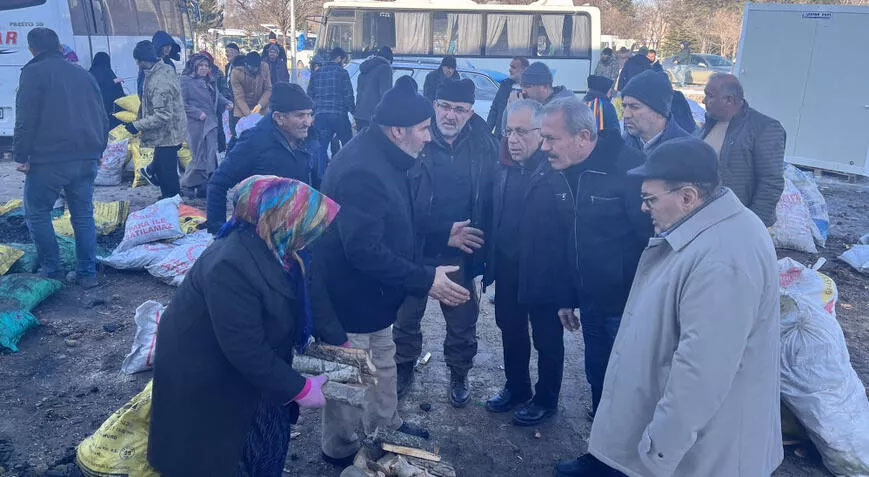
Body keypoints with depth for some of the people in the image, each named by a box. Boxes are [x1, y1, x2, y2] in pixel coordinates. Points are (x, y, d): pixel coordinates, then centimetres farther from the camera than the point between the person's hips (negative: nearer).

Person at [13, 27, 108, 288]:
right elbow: (103, 118, 15)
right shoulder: (82, 74, 14)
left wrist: (20, 155, -5)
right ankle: (87, 273, 9)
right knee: (83, 215, 10)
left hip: (48, 159, -5)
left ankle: (51, 270, 9)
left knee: (37, 213, 9)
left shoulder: (33, 73, -3)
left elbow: (26, 119, -10)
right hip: (86, 159, 5)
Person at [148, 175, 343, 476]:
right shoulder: (231, 265, -36)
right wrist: (299, 389, -27)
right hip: (204, 378, -8)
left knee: (272, 442, 20)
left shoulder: (278, 250, -8)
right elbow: (245, 349, -35)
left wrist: (340, 342, 2)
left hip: (250, 368, 8)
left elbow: (305, 300, 7)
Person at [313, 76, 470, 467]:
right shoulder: (362, 170, -31)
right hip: (349, 295, -10)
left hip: (371, 290, 10)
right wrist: (426, 280, -29)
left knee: (382, 361, 26)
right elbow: (364, 250, -34)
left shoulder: (381, 157, 2)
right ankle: (341, 449, 34)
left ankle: (386, 426, 48)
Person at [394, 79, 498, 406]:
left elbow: (491, 200, 0)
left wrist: (481, 242, -7)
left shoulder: (484, 146, -3)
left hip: (459, 254, 1)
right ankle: (404, 370, 40)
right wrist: (444, 232, -17)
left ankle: (459, 376, 39)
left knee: (462, 323, 14)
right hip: (414, 250, -1)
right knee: (406, 318, 16)